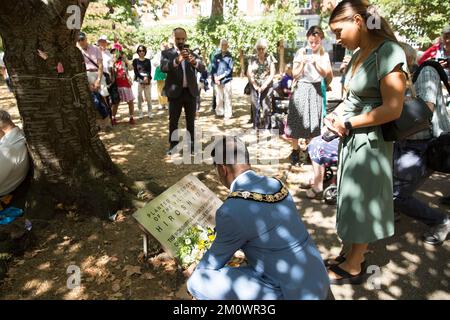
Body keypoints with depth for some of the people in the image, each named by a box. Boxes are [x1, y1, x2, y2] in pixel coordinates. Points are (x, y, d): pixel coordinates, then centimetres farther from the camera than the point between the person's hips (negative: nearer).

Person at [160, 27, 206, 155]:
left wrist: (194, 62, -29)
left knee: (191, 120, 11)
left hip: (191, 91, 2)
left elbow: (202, 68, -6)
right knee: (173, 120, 4)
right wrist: (177, 60, -36)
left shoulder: (192, 53, 8)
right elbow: (163, 67, -18)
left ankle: (191, 143, 23)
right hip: (175, 92, -2)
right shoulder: (166, 53, 1)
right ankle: (173, 144, 16)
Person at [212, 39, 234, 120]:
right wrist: (215, 78, -8)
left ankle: (227, 114, 3)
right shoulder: (216, 56, 10)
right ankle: (219, 112, 18)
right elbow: (213, 68, 7)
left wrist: (220, 76, -11)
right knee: (219, 98, 7)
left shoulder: (229, 56, 2)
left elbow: (229, 70, -4)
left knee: (227, 98, -2)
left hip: (226, 80, -3)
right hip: (217, 81, 3)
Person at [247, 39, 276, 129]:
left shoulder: (270, 58, 6)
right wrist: (255, 85, -11)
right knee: (256, 108, 0)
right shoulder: (252, 59, 8)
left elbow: (272, 74, 0)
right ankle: (256, 128, 7)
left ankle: (266, 128, 2)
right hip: (255, 87, 1)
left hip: (267, 87, -1)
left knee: (266, 109, -4)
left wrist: (265, 85, -12)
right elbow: (249, 73, 0)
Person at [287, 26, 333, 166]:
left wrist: (315, 62, -18)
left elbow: (325, 74, -5)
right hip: (301, 88, -2)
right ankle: (295, 151, 10)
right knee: (297, 120, 0)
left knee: (313, 121, 8)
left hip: (316, 89, 3)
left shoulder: (324, 54, 3)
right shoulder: (301, 52, -4)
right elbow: (295, 75, -5)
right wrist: (303, 63, -21)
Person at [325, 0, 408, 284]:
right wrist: (335, 114, -2)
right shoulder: (360, 54, 8)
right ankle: (354, 254, 33)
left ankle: (353, 267, 23)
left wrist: (348, 124, -16)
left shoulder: (388, 52, -17)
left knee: (361, 200, 4)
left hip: (369, 140, -8)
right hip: (352, 137, 8)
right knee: (354, 198, 16)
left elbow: (392, 109, -21)